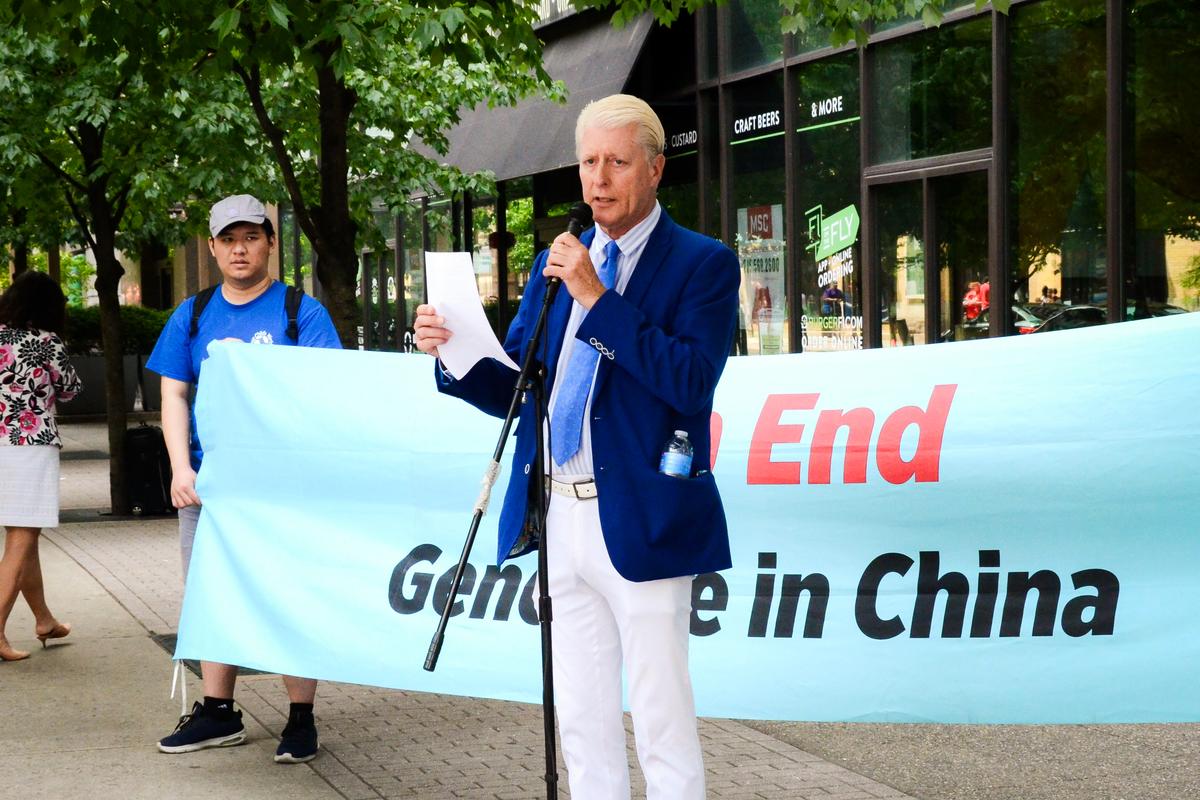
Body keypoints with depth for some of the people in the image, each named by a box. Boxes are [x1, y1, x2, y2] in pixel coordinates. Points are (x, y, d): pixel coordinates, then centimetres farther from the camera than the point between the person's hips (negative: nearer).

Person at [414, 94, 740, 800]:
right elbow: (515, 391, 13)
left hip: (639, 524, -6)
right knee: (581, 719, 13)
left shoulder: (703, 263, -3)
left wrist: (599, 298, -19)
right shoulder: (555, 265, 14)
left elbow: (691, 382, -18)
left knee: (663, 723, -2)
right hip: (559, 521, 6)